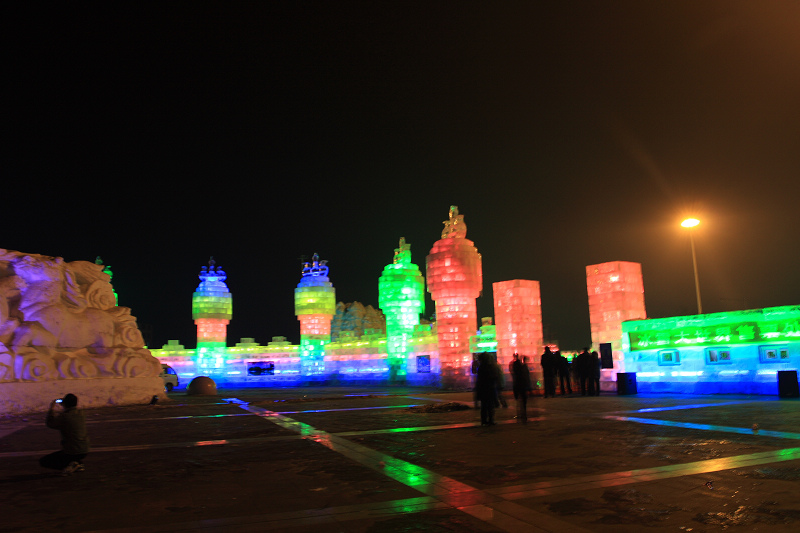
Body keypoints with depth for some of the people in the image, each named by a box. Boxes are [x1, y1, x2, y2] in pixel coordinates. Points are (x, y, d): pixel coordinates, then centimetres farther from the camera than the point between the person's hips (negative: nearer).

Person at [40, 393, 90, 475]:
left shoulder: (64, 416, -18)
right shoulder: (80, 413, 2)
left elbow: (49, 423, 0)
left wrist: (51, 409, 10)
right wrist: (63, 405, 23)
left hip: (71, 453, -7)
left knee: (43, 461, 10)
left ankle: (69, 465, -9)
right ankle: (78, 462, 17)